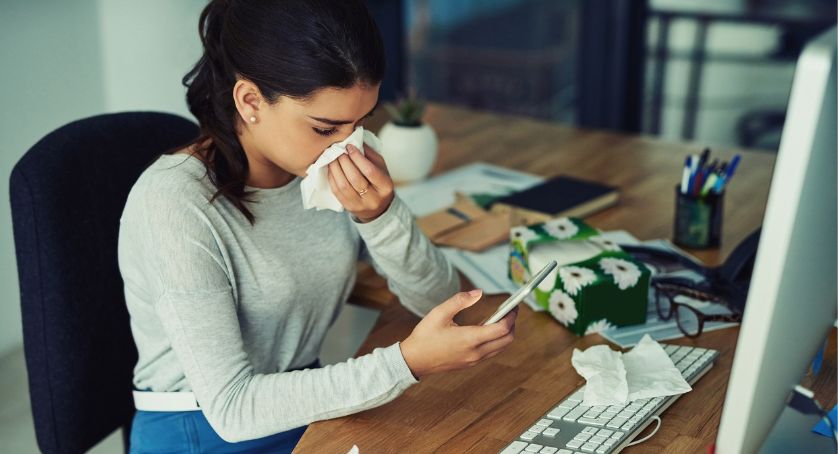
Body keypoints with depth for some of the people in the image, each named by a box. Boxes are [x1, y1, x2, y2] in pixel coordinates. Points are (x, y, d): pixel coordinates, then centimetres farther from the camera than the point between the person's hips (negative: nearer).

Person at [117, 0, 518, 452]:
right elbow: (232, 407, -24)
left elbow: (438, 300, -4)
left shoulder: (340, 170, -7)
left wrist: (380, 214, -22)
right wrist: (406, 362, -31)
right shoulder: (175, 203, -23)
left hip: (308, 411, 5)